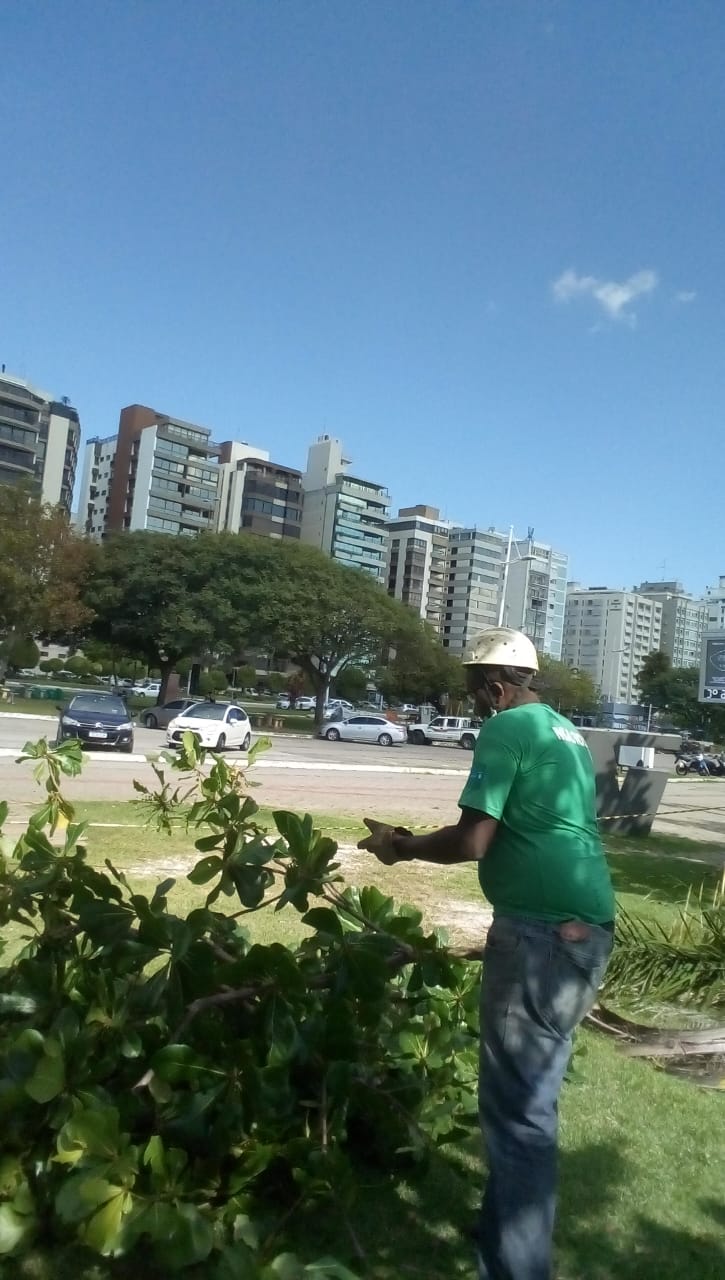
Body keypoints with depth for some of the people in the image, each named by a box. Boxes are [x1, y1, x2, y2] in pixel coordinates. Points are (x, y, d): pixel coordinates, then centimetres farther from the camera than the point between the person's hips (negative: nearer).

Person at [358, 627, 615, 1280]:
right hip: (586, 928, 10)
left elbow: (471, 842, -16)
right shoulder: (567, 732, 18)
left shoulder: (508, 729, -10)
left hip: (543, 932, -10)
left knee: (518, 1106, 0)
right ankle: (503, 1228, 35)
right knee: (529, 1094, 20)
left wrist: (401, 846, 1)